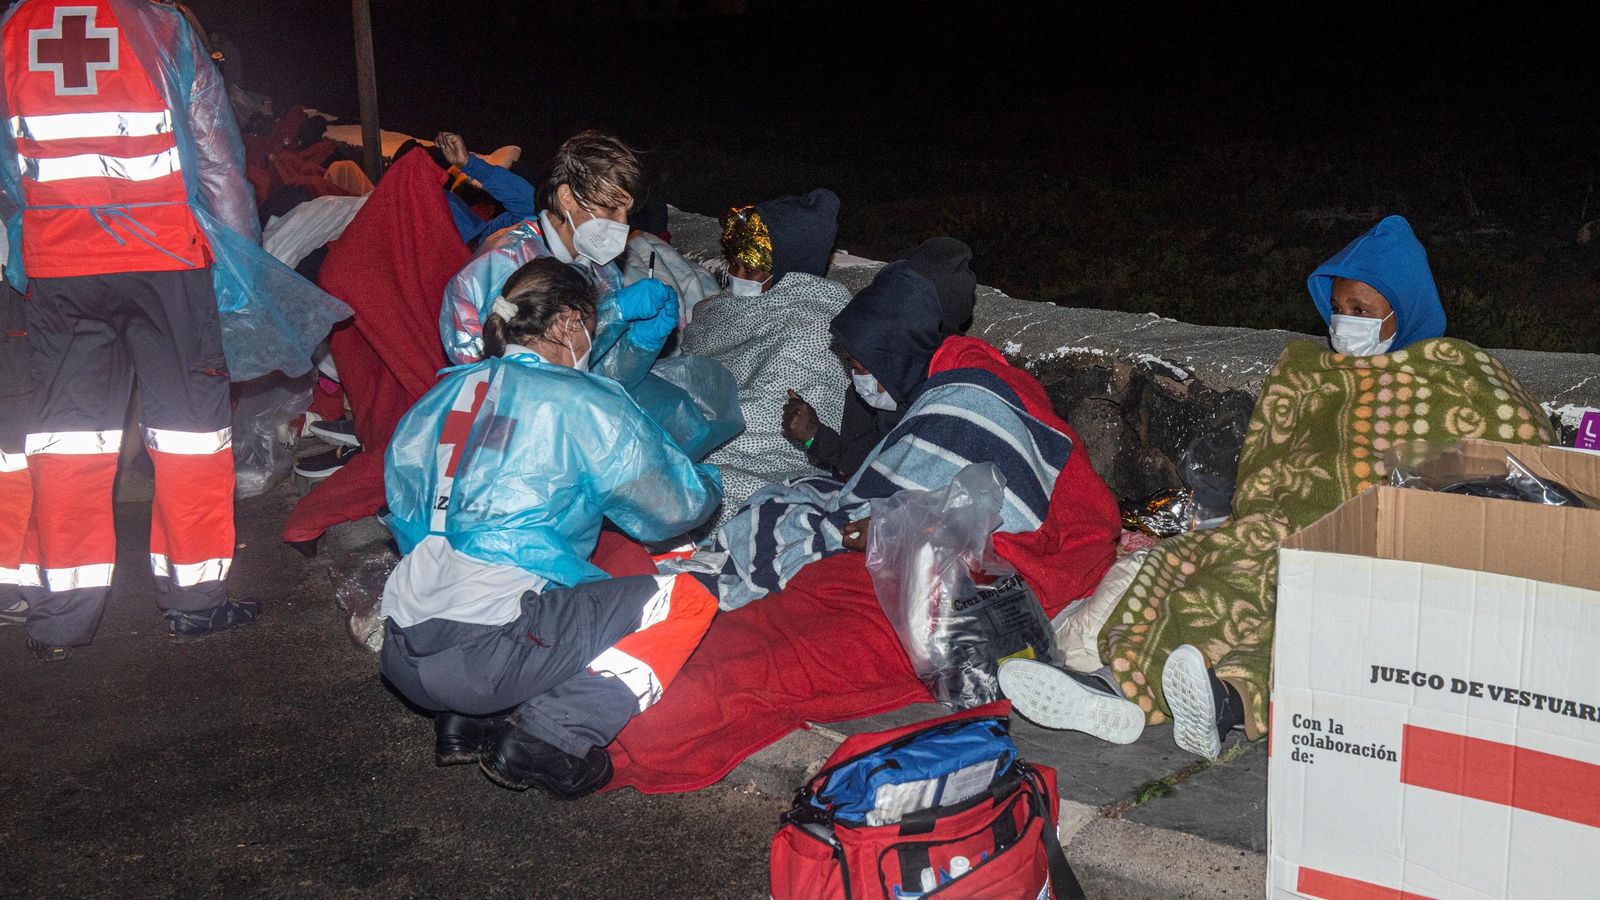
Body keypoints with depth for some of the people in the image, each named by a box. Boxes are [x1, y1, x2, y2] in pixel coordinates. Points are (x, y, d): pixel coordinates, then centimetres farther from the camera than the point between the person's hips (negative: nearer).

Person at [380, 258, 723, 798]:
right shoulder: (584, 404, -2)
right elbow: (675, 506, 8)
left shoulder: (442, 395, 15)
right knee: (687, 599, 3)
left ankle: (466, 719, 10)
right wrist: (709, 486, 31)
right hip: (484, 652, -7)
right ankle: (553, 736, -9)